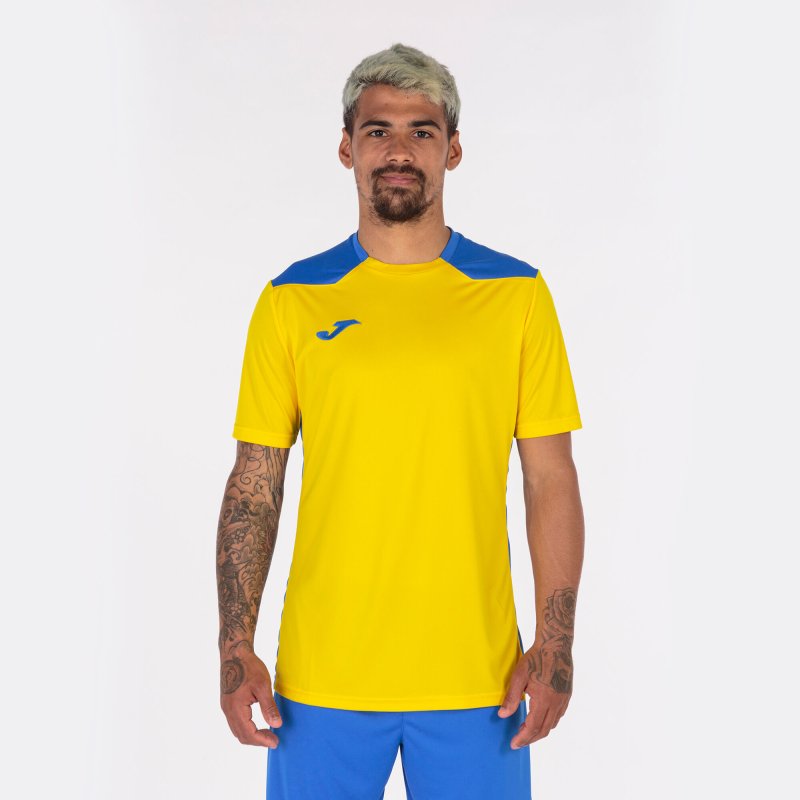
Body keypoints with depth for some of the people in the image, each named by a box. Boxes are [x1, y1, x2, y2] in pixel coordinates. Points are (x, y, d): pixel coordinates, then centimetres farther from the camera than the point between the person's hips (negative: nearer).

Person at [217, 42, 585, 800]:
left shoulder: (517, 294, 1)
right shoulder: (291, 299, 2)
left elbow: (551, 480, 1)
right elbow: (254, 487, 3)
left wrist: (556, 643, -5)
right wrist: (235, 649, -4)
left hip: (476, 676, 0)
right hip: (321, 676, 0)